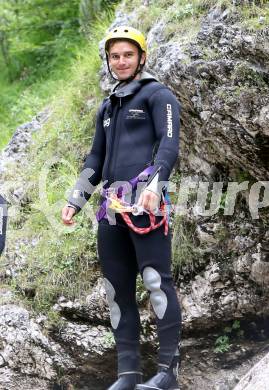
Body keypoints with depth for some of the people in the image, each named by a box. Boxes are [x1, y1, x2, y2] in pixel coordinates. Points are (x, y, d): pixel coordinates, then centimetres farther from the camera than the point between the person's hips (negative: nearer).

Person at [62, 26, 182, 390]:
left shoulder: (157, 94, 5)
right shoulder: (107, 106, 26)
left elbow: (169, 144, -8)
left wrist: (155, 185, -23)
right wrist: (76, 200, 18)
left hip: (144, 202, -7)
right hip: (112, 208, 7)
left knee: (157, 281, -13)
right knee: (118, 290, 4)